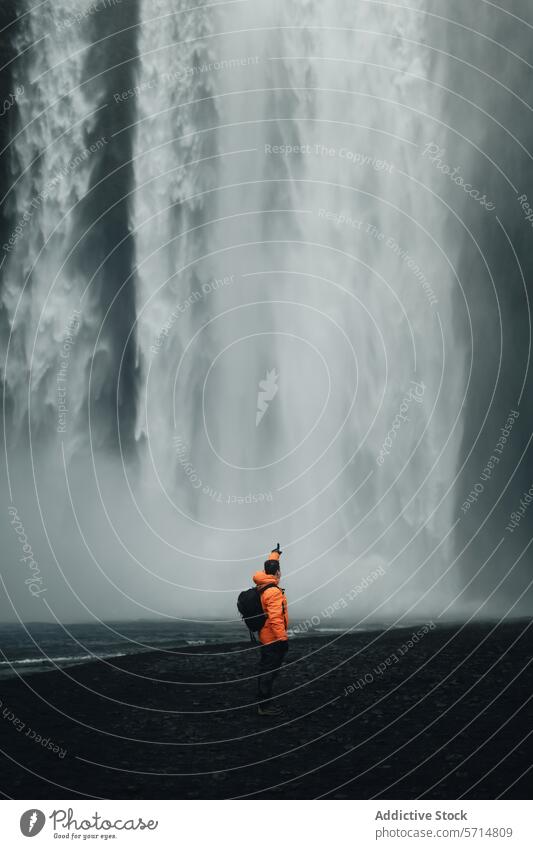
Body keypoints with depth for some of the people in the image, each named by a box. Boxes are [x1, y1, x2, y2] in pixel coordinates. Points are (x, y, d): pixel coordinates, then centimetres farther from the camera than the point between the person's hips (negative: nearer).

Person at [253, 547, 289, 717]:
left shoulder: (261, 584, 6)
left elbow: (268, 569, 28)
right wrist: (283, 638, -27)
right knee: (270, 672, -6)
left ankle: (262, 702, 26)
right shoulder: (274, 592, -22)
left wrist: (275, 554, 44)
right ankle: (265, 706, -4)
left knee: (265, 669, 17)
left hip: (265, 638, 10)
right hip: (274, 639, -10)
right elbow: (275, 618, -29)